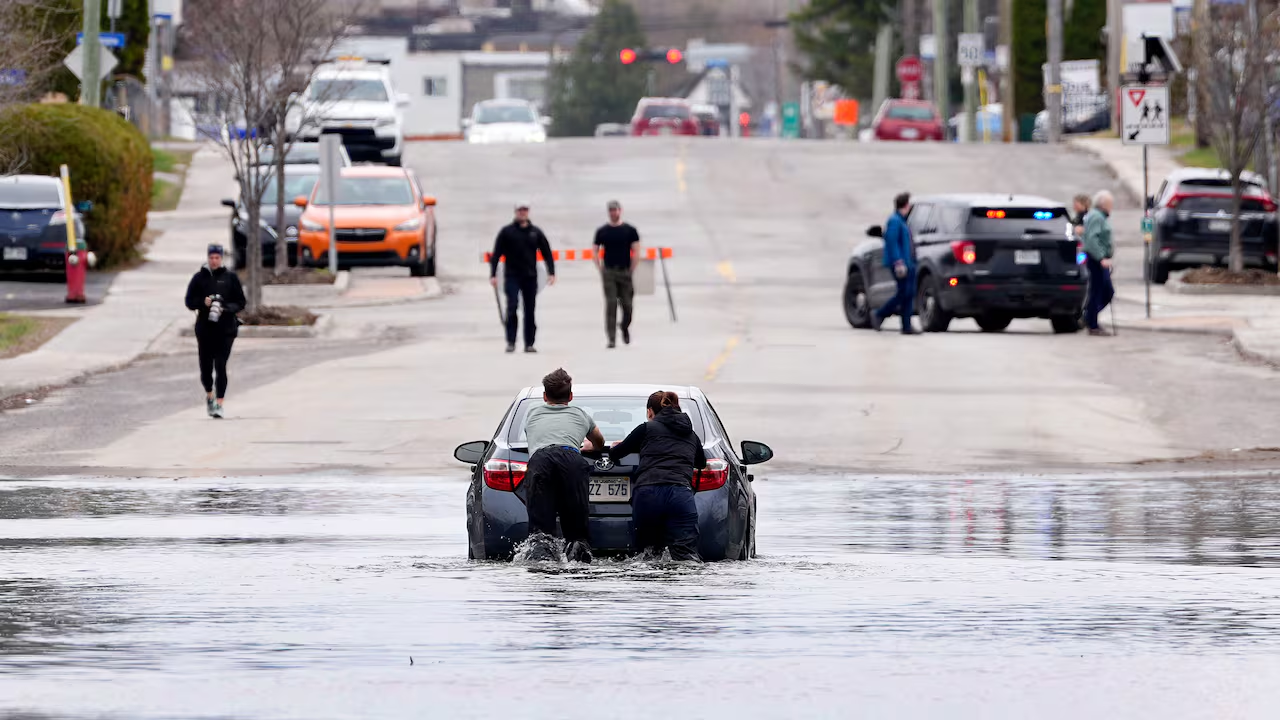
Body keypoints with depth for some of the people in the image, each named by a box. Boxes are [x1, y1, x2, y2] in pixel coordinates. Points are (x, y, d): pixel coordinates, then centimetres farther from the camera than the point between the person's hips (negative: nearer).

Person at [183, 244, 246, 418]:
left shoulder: (230, 278, 4)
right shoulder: (199, 278, 7)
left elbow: (240, 303, 5)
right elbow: (190, 301, 7)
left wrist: (226, 308, -14)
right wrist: (203, 302, -13)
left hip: (225, 329, -2)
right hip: (204, 328, 2)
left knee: (221, 366, -9)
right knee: (205, 367, 4)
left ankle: (219, 404, -8)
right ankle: (209, 395, 32)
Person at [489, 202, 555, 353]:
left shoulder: (535, 232, 8)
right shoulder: (507, 232, 2)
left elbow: (546, 253, 10)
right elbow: (496, 254, 1)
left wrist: (551, 272, 0)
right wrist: (493, 274, -7)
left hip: (530, 277, 2)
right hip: (512, 276, -2)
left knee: (530, 311, 3)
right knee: (512, 307, -14)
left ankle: (529, 343, 9)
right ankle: (510, 342, -10)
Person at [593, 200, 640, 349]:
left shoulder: (629, 230, 4)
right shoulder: (602, 231, 7)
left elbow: (635, 252, 4)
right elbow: (595, 252, 10)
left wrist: (632, 270, -2)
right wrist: (601, 270, 1)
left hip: (625, 271, 0)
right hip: (609, 273, 0)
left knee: (627, 304, 2)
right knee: (611, 304, -8)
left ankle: (625, 328, 32)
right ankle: (611, 338, -8)